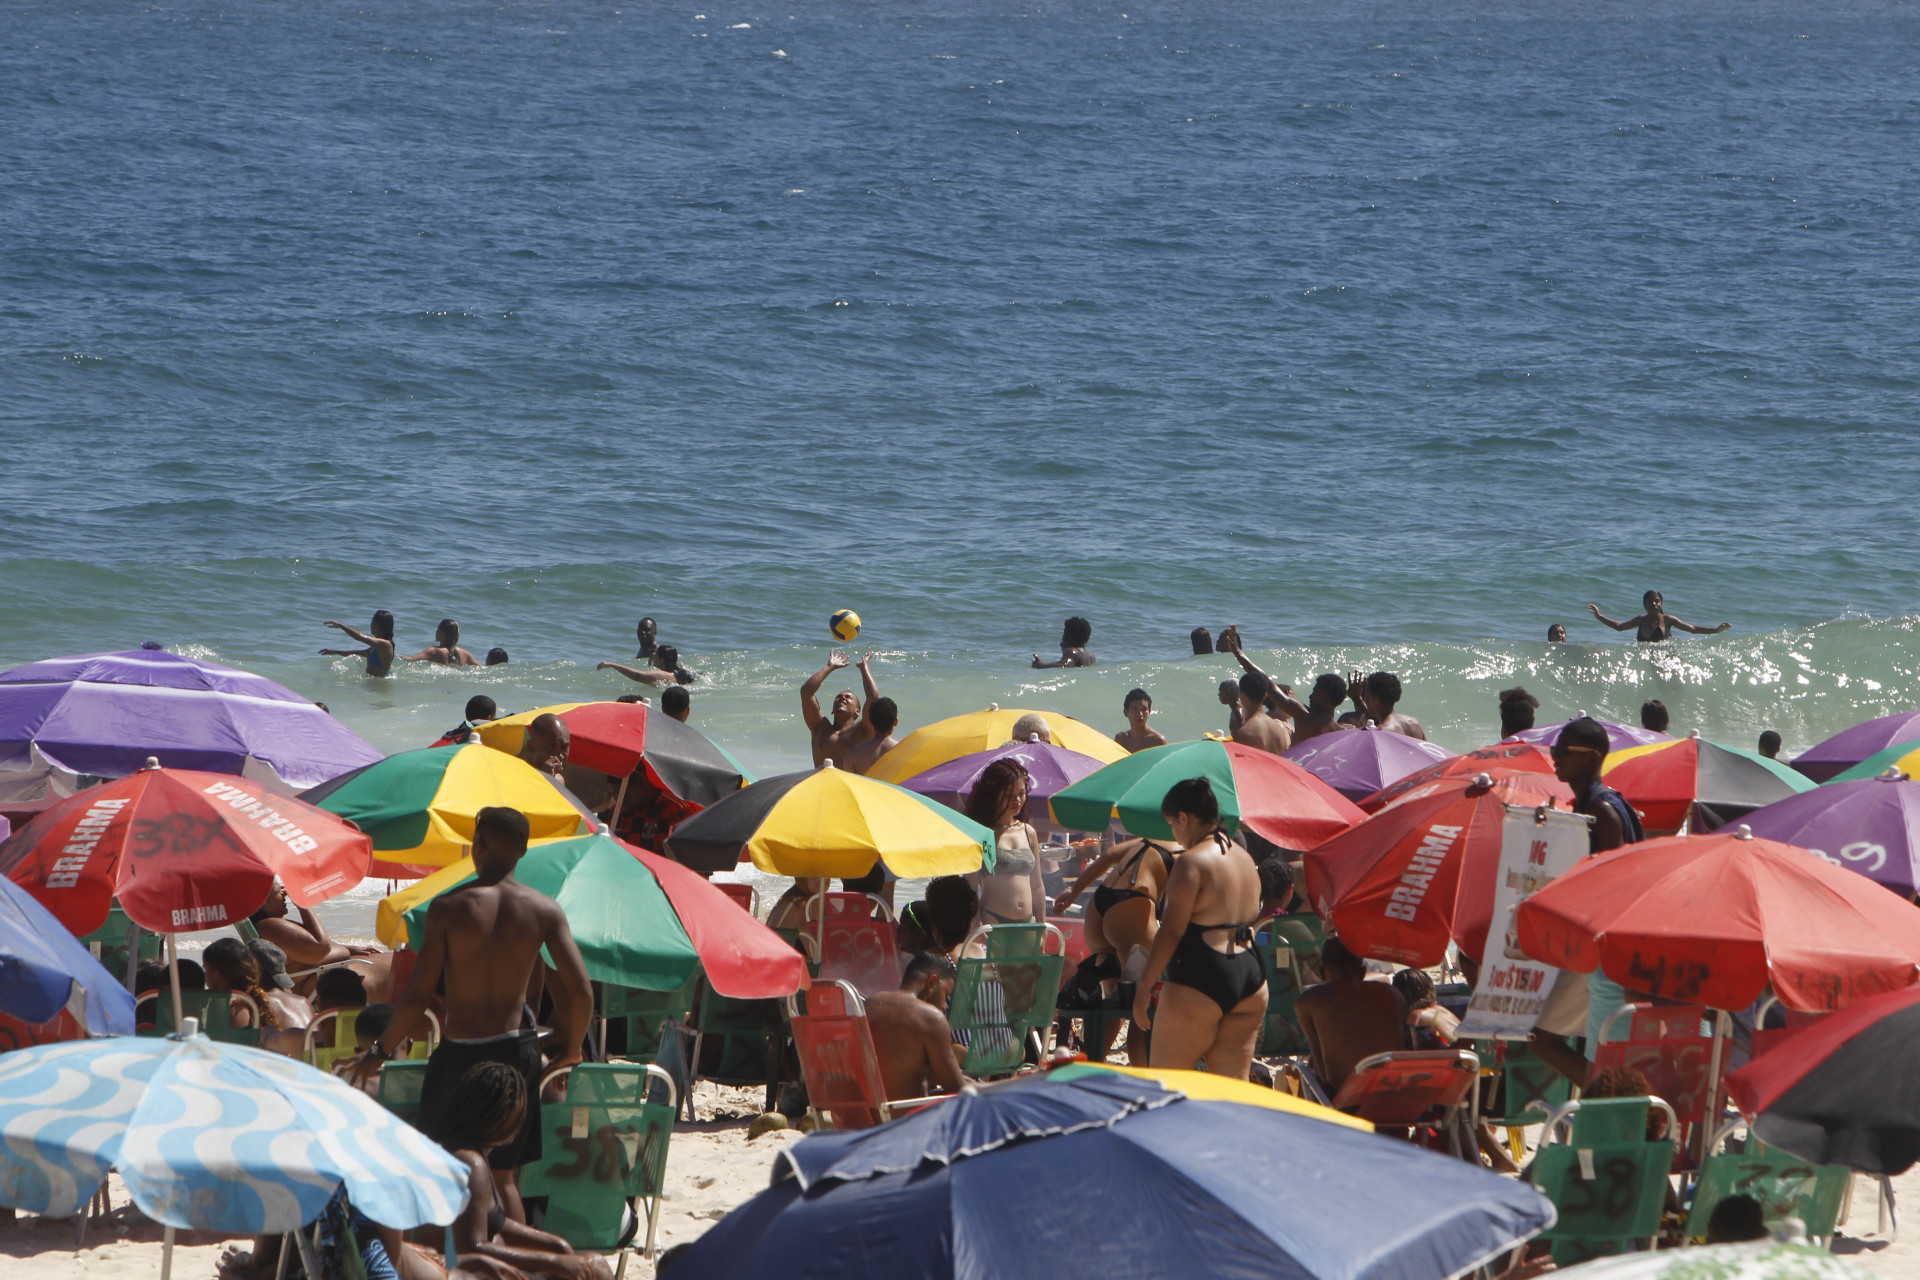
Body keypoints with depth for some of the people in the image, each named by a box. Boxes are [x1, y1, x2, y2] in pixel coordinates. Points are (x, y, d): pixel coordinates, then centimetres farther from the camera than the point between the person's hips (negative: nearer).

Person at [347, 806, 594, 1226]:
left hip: (459, 1053, -3)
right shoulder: (544, 909, -3)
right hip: (517, 1050, 3)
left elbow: (417, 995, -10)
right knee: (505, 1176, 12)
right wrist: (571, 1048, 11)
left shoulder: (449, 907, -9)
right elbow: (580, 991, -7)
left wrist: (379, 1051, 2)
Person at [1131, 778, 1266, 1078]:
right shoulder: (1245, 859, 15)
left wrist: (1143, 986, -12)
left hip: (1199, 982, -8)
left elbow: (1171, 932, -16)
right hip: (1250, 977, 8)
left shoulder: (1191, 862, -12)